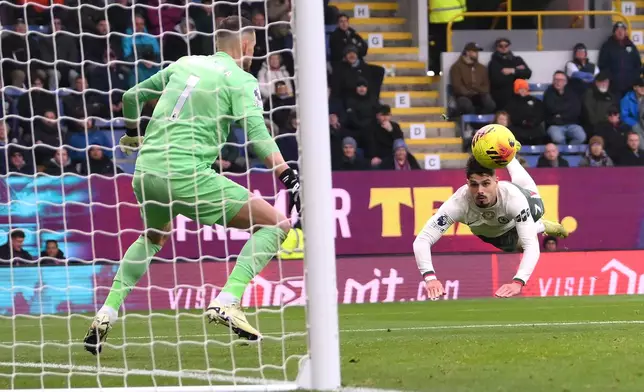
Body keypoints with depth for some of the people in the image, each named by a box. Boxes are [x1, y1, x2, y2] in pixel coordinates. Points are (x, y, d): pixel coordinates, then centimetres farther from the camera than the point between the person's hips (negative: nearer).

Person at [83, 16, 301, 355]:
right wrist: (290, 179, -18)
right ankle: (227, 302, -15)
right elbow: (257, 134, -14)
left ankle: (107, 313, 22)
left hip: (145, 172, 7)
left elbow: (131, 97, 30)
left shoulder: (183, 64, 19)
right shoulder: (241, 80, 2)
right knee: (276, 224, 0)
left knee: (153, 237, 37)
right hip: (187, 173, -7)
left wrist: (133, 134, 50)